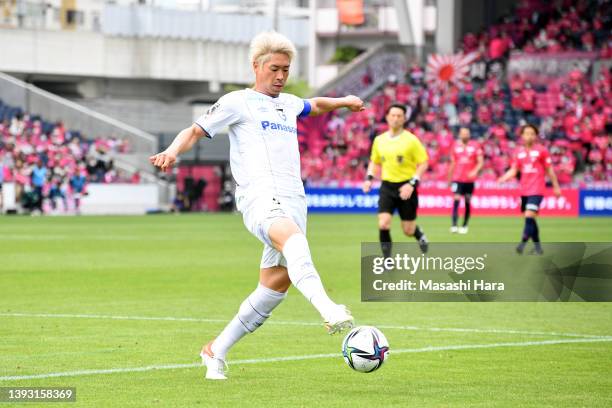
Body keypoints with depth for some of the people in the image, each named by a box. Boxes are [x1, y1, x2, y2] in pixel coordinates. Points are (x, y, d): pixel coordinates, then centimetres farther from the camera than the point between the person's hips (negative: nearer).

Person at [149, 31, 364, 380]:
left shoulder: (288, 104, 27)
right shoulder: (238, 102, 8)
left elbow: (315, 106, 52)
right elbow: (195, 131, 5)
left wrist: (343, 101, 43)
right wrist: (173, 151, -12)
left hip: (294, 199, 8)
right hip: (260, 194, -8)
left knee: (276, 285, 1)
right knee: (292, 237, -39)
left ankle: (217, 351, 15)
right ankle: (328, 309, -63)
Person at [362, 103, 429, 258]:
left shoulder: (411, 140, -7)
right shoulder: (379, 140, 5)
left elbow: (423, 163, -7)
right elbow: (374, 162, 20)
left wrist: (412, 184, -17)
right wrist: (369, 179, 3)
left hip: (406, 187, -3)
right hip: (387, 186, 3)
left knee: (408, 230, 4)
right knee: (383, 223, -17)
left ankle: (420, 236, 41)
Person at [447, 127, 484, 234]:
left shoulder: (475, 146, 1)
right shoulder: (455, 146, 7)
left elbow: (480, 162, -1)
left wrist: (475, 171, -19)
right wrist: (449, 178, 18)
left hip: (469, 179, 0)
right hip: (457, 179, 0)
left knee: (467, 203, 5)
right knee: (456, 200, -13)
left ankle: (465, 226, 16)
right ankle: (454, 225, -19)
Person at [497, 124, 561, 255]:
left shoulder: (541, 150, -2)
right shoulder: (519, 152, 8)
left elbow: (549, 170, 4)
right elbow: (513, 170, 8)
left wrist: (556, 186, 7)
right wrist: (503, 179, -11)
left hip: (536, 190, -5)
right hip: (524, 190, 5)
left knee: (529, 215, -19)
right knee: (530, 219, 10)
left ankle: (523, 242, -21)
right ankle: (537, 245, 20)